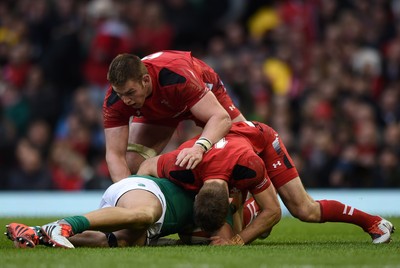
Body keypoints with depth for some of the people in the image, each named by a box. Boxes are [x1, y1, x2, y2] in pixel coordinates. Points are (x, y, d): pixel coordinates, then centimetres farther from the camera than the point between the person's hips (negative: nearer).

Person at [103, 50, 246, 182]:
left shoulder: (177, 76, -47)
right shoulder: (113, 100, -35)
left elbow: (221, 117, -50)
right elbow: (115, 154, -31)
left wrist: (199, 148, -69)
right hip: (156, 110, 2)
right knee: (132, 164, -16)